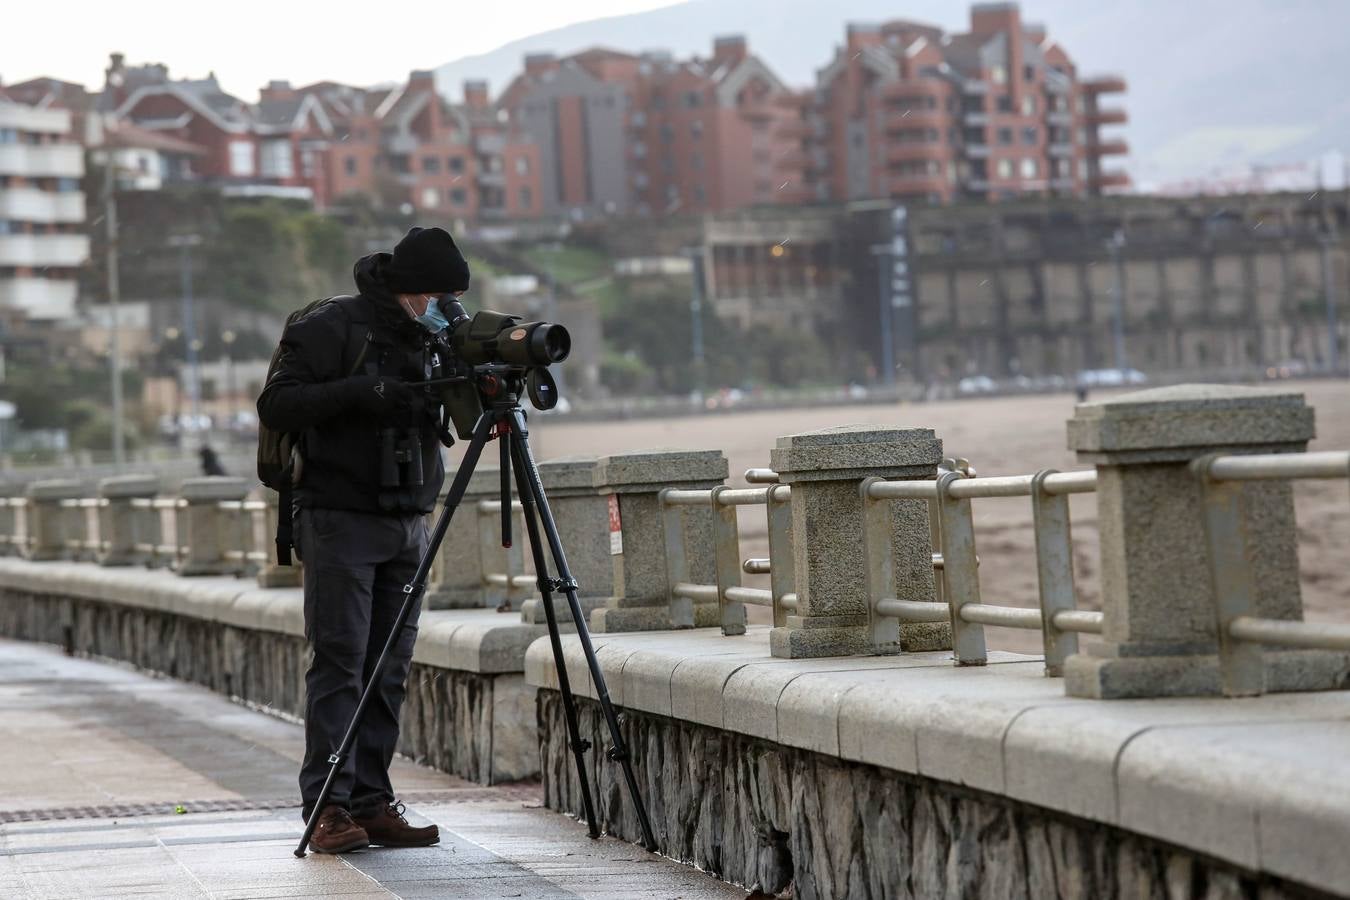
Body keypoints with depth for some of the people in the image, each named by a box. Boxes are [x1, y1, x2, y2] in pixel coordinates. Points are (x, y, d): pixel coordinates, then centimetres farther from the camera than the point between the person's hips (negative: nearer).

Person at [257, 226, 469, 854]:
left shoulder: (428, 336, 11)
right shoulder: (332, 330, -8)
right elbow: (276, 406, -13)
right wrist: (359, 393, -22)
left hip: (407, 523, 6)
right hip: (341, 519, -6)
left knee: (389, 670, 4)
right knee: (338, 663, -8)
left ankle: (372, 803, 6)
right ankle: (327, 808, -8)